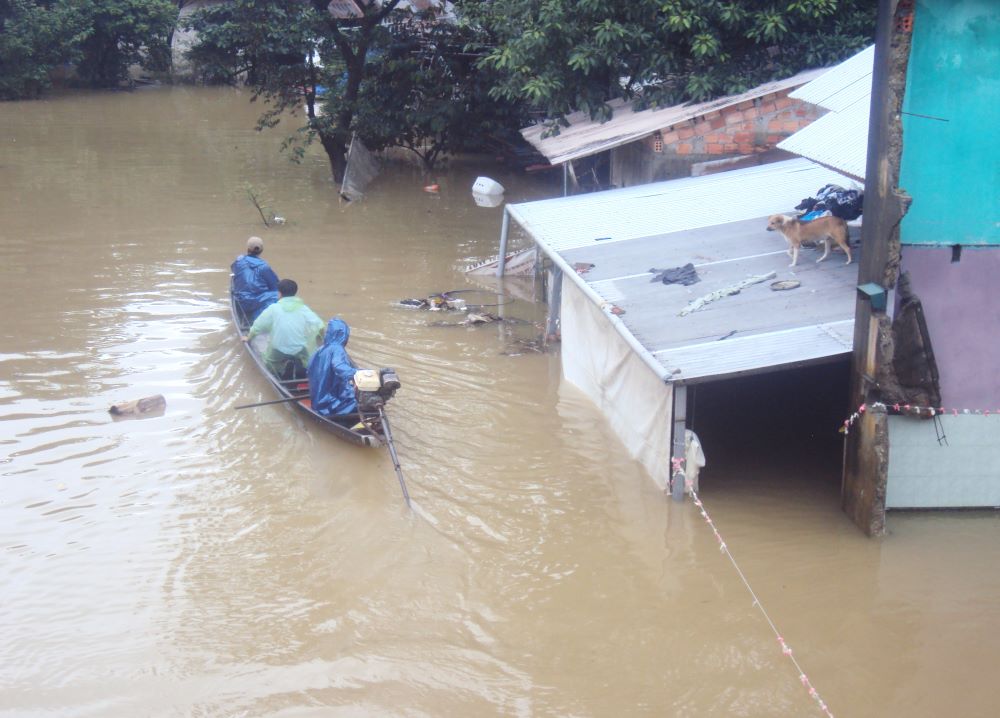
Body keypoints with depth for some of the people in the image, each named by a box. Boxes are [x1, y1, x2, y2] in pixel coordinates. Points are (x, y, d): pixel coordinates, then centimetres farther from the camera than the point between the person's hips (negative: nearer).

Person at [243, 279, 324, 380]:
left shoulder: (274, 308, -1)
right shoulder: (304, 308, 0)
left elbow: (257, 326, 8)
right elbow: (320, 327, -8)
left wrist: (248, 338, 27)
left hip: (277, 352, -1)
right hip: (301, 352, 1)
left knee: (269, 365, 28)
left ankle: (282, 367, -6)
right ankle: (299, 366, -8)